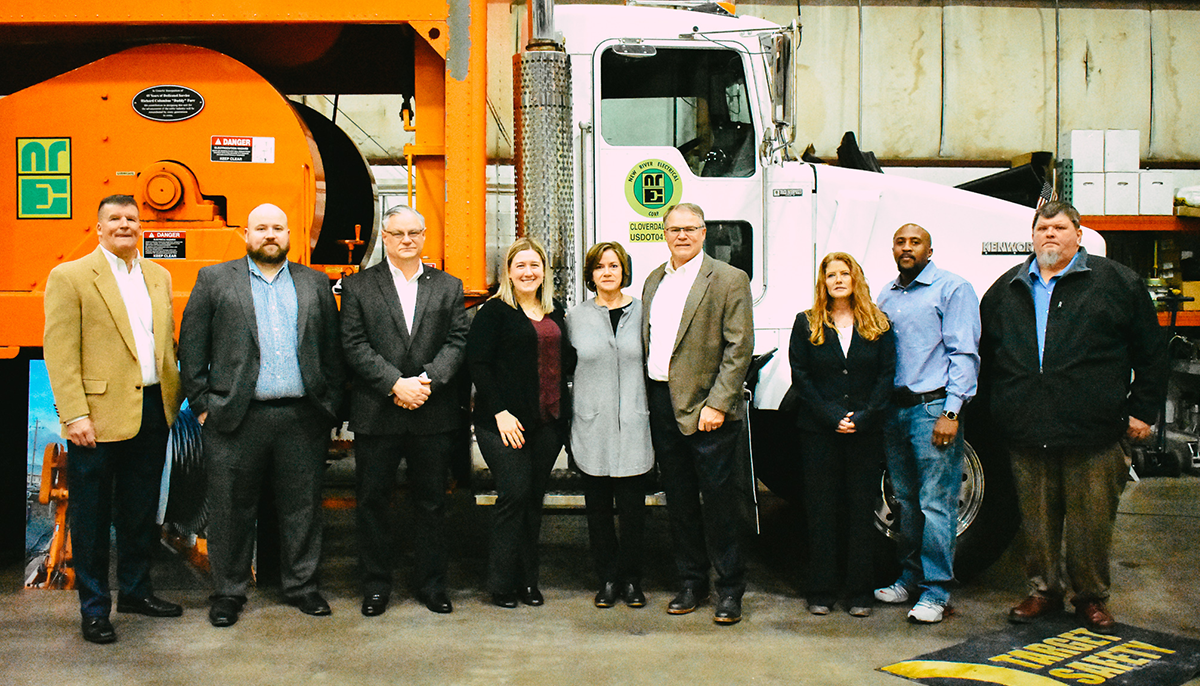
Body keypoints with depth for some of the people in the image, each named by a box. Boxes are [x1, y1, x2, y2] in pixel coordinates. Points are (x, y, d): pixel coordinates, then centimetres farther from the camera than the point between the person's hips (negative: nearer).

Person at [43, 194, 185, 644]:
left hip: (153, 410, 6)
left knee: (142, 510, 16)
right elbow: (59, 352, -10)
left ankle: (135, 590, 31)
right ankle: (94, 608, 16)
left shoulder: (159, 277, 13)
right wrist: (74, 415, -17)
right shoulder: (70, 276, -5)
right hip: (100, 414, -5)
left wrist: (173, 397, 7)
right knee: (92, 517, 5)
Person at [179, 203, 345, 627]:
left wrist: (330, 404, 3)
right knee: (232, 509, 6)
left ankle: (301, 586, 22)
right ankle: (228, 592, 19)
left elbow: (333, 350, 11)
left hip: (302, 418, 2)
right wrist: (203, 405, -3)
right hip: (235, 418, -1)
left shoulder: (316, 284, 13)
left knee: (302, 507, 8)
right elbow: (191, 349, 3)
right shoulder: (214, 280, 7)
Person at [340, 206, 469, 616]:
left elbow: (458, 342, 2)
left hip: (433, 414, 1)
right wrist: (396, 384, -15)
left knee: (432, 502, 9)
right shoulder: (358, 287, 5)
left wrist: (427, 381, -14)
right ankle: (376, 586, 20)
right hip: (376, 413, -1)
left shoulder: (448, 287, 10)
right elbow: (355, 346, -4)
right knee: (372, 501, 6)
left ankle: (432, 585, 21)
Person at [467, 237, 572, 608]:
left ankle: (527, 581, 18)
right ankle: (502, 584, 5)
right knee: (514, 495, -7)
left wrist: (562, 413, 7)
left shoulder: (555, 314, 16)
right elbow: (478, 364, -8)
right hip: (505, 423, -5)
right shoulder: (494, 312, -2)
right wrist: (500, 412, -15)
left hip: (548, 422, 5)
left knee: (534, 500, 9)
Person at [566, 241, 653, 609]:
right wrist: (569, 422, 7)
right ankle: (608, 578, 19)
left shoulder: (642, 311, 4)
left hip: (633, 426, -1)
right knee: (598, 509, 6)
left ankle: (631, 579, 16)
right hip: (592, 427, 1)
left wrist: (652, 414, 2)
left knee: (632, 507, 1)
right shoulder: (575, 317, 6)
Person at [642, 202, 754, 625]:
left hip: (707, 409, -6)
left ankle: (730, 589, 13)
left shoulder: (729, 280, -4)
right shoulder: (654, 281, 15)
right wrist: (647, 400, 7)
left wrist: (717, 404, -16)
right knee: (679, 499, 13)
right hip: (661, 404, 6)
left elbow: (739, 348, -9)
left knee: (719, 499, 0)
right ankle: (691, 582, 25)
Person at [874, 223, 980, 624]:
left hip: (932, 407, -6)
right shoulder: (886, 297, 17)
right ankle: (910, 577, 24)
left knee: (936, 504, -6)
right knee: (906, 501, 13)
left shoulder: (952, 289, -1)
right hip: (893, 410, 6)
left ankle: (935, 591, 1)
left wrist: (950, 412, -14)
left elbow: (964, 354, -7)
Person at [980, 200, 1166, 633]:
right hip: (1026, 434, 3)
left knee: (1092, 520, 3)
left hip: (1092, 434, -3)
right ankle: (1044, 590, 24)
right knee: (1036, 518, 10)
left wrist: (1142, 410, 1)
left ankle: (1091, 598, 19)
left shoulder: (1116, 283, 4)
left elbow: (1150, 352, 6)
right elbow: (988, 356, 22)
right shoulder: (1006, 290, 14)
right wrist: (999, 410, 16)